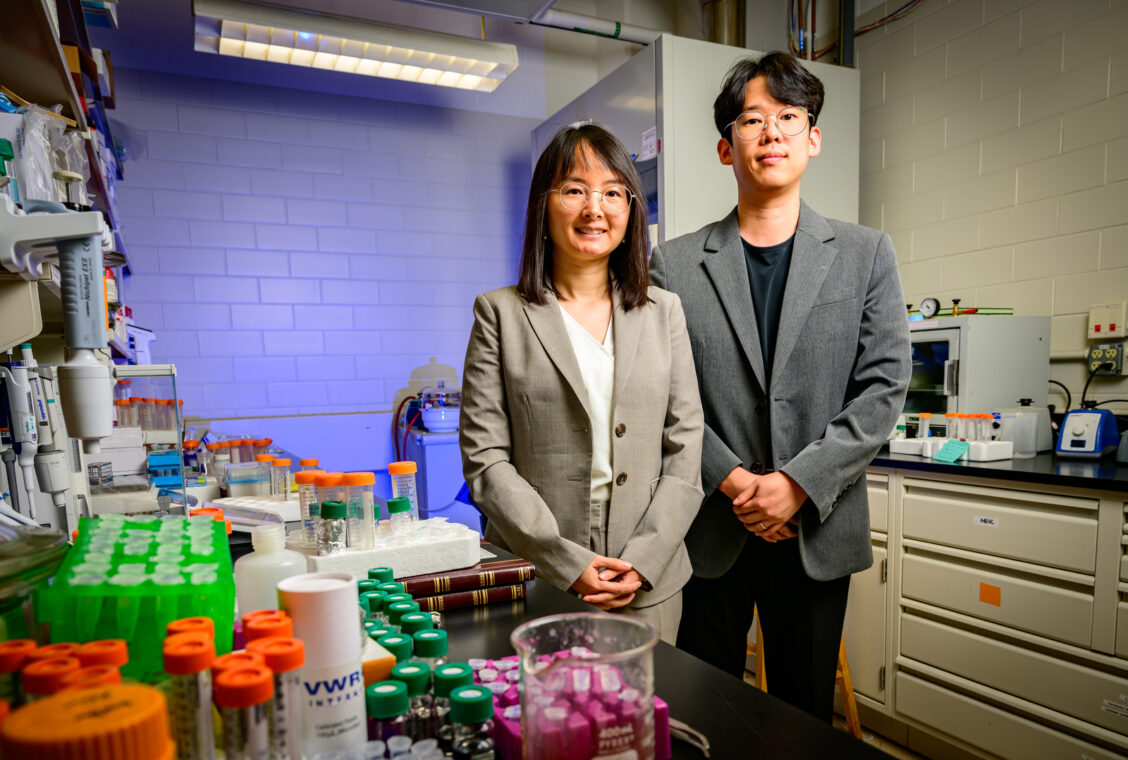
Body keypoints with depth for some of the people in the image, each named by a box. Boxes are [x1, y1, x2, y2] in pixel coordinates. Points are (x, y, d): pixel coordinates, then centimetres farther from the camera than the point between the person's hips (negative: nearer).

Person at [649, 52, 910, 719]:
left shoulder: (867, 255, 4)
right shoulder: (675, 264, 0)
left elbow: (883, 387, -3)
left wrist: (798, 482, -13)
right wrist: (732, 480, -14)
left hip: (820, 528, 1)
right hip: (712, 528, -1)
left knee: (807, 713, 16)